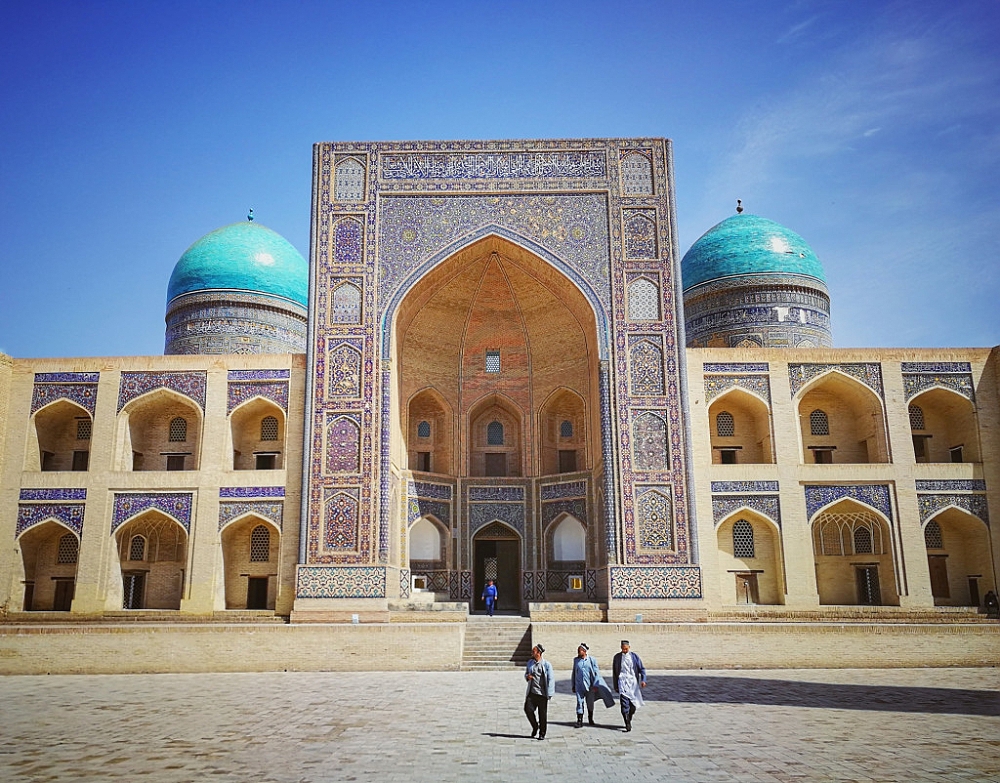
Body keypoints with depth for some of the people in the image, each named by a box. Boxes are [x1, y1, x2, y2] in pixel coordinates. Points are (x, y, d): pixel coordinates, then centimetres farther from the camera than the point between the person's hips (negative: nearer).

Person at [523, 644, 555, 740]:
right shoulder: (530, 663, 9)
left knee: (542, 714, 3)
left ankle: (542, 734, 18)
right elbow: (526, 673, 23)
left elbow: (551, 679, -5)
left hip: (542, 693, -3)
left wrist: (549, 694, -10)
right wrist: (527, 676, -2)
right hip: (532, 692, 4)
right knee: (528, 709, -10)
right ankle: (535, 727, 15)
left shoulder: (546, 664, -5)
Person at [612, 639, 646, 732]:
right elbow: (615, 672, 12)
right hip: (622, 683, -1)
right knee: (624, 704, -13)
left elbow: (642, 669, 2)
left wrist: (643, 680, -13)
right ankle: (628, 725, -11)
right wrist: (615, 686, 12)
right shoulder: (617, 657, 5)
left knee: (634, 704, 5)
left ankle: (629, 719, 31)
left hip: (633, 682, 1)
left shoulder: (634, 656, 2)